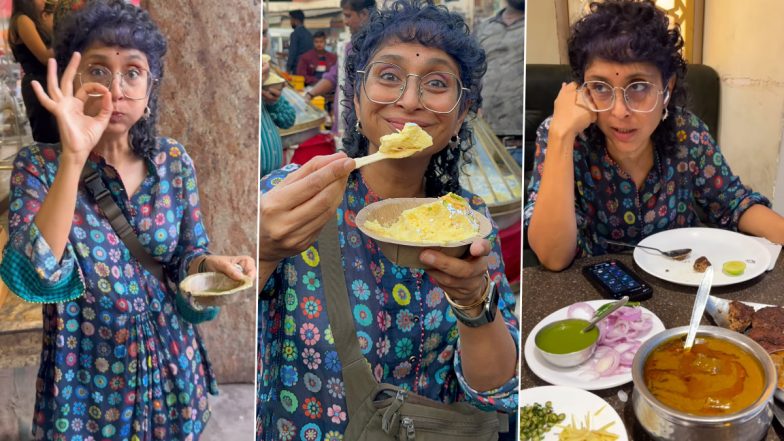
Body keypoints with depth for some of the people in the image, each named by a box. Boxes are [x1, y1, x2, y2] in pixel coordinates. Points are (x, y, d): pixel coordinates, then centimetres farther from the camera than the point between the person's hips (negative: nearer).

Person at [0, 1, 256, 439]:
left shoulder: (174, 160, -5)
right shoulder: (38, 165, -12)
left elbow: (187, 257, 5)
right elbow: (37, 277, -26)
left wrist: (211, 264, -19)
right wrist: (74, 158, -33)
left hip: (172, 366, 3)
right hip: (86, 374, -2)